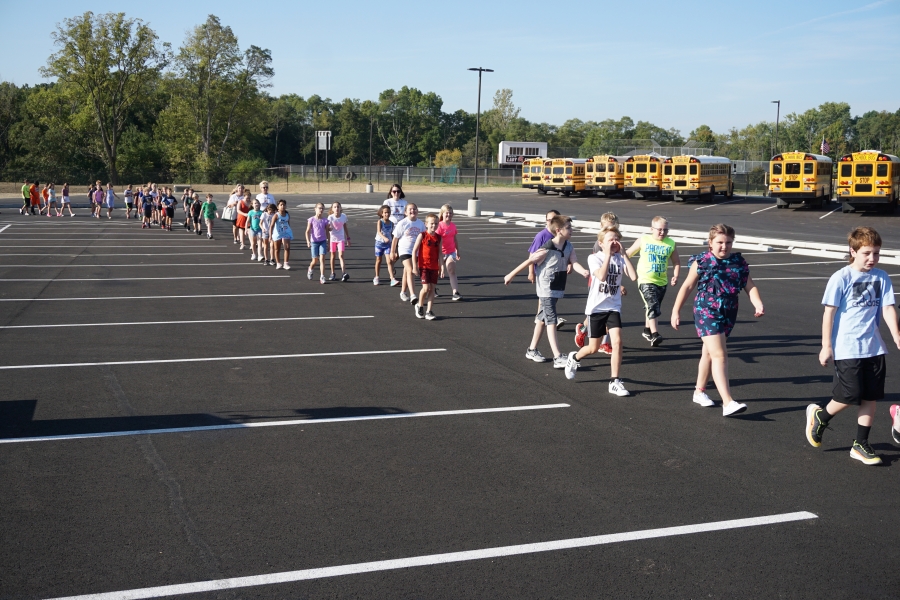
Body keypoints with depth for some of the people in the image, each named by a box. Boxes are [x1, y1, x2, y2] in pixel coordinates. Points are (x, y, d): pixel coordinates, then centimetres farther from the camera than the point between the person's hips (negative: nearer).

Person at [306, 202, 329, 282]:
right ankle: (310, 269, 38)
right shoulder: (311, 220, -5)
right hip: (314, 242, -1)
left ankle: (322, 277, -10)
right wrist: (308, 241, -19)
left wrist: (328, 244, 10)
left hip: (323, 242, 1)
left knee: (322, 259, -11)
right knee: (315, 260, 5)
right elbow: (307, 231, -5)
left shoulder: (325, 220, 1)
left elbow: (327, 232, 8)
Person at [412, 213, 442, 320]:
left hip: (434, 267, 4)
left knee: (432, 288, 3)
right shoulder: (422, 235, -7)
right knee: (426, 288, -11)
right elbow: (414, 250, -6)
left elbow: (440, 252, 11)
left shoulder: (439, 237, 5)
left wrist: (440, 266, 5)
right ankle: (420, 306, 15)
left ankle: (428, 311, 10)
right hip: (424, 266, -4)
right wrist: (415, 266, -10)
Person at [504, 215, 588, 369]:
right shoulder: (547, 249, -19)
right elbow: (529, 261, -11)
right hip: (546, 290, -8)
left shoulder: (569, 247, 1)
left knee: (543, 318, 18)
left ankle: (532, 350, 31)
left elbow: (574, 263, -13)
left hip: (558, 289, 8)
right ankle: (558, 358, -17)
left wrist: (584, 272, -34)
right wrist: (511, 275, -4)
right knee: (551, 321, -12)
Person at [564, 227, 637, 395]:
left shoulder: (620, 259, 1)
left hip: (614, 307, 2)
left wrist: (624, 254, -17)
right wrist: (608, 254, -24)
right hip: (596, 307, -2)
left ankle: (614, 382, -6)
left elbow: (633, 277, -16)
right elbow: (601, 276, -27)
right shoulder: (594, 258, -8)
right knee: (594, 348, 7)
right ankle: (574, 357, 40)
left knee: (617, 342, -15)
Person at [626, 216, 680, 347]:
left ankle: (647, 330, 37)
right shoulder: (643, 240, -4)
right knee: (652, 305, -20)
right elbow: (628, 254, 4)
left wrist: (675, 276, -6)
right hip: (646, 280, -4)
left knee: (653, 307, 17)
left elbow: (676, 262, 8)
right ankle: (654, 334, -26)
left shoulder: (670, 244, 1)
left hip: (662, 281, 4)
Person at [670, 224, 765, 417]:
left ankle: (699, 391, 35)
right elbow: (687, 287, -1)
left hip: (728, 314, 5)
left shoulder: (739, 263, 3)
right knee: (720, 355, -14)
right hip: (706, 313, -5)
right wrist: (675, 311, 0)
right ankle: (728, 403, -19)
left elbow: (750, 286, 0)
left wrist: (758, 304, -19)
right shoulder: (701, 262, -6)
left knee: (709, 353, 18)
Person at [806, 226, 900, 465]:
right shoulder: (841, 278, -10)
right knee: (849, 395, -4)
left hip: (873, 347, 5)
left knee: (870, 397, 7)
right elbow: (829, 313, -7)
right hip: (847, 348, -5)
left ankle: (860, 445, 20)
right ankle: (820, 415, 25)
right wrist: (826, 346, -7)